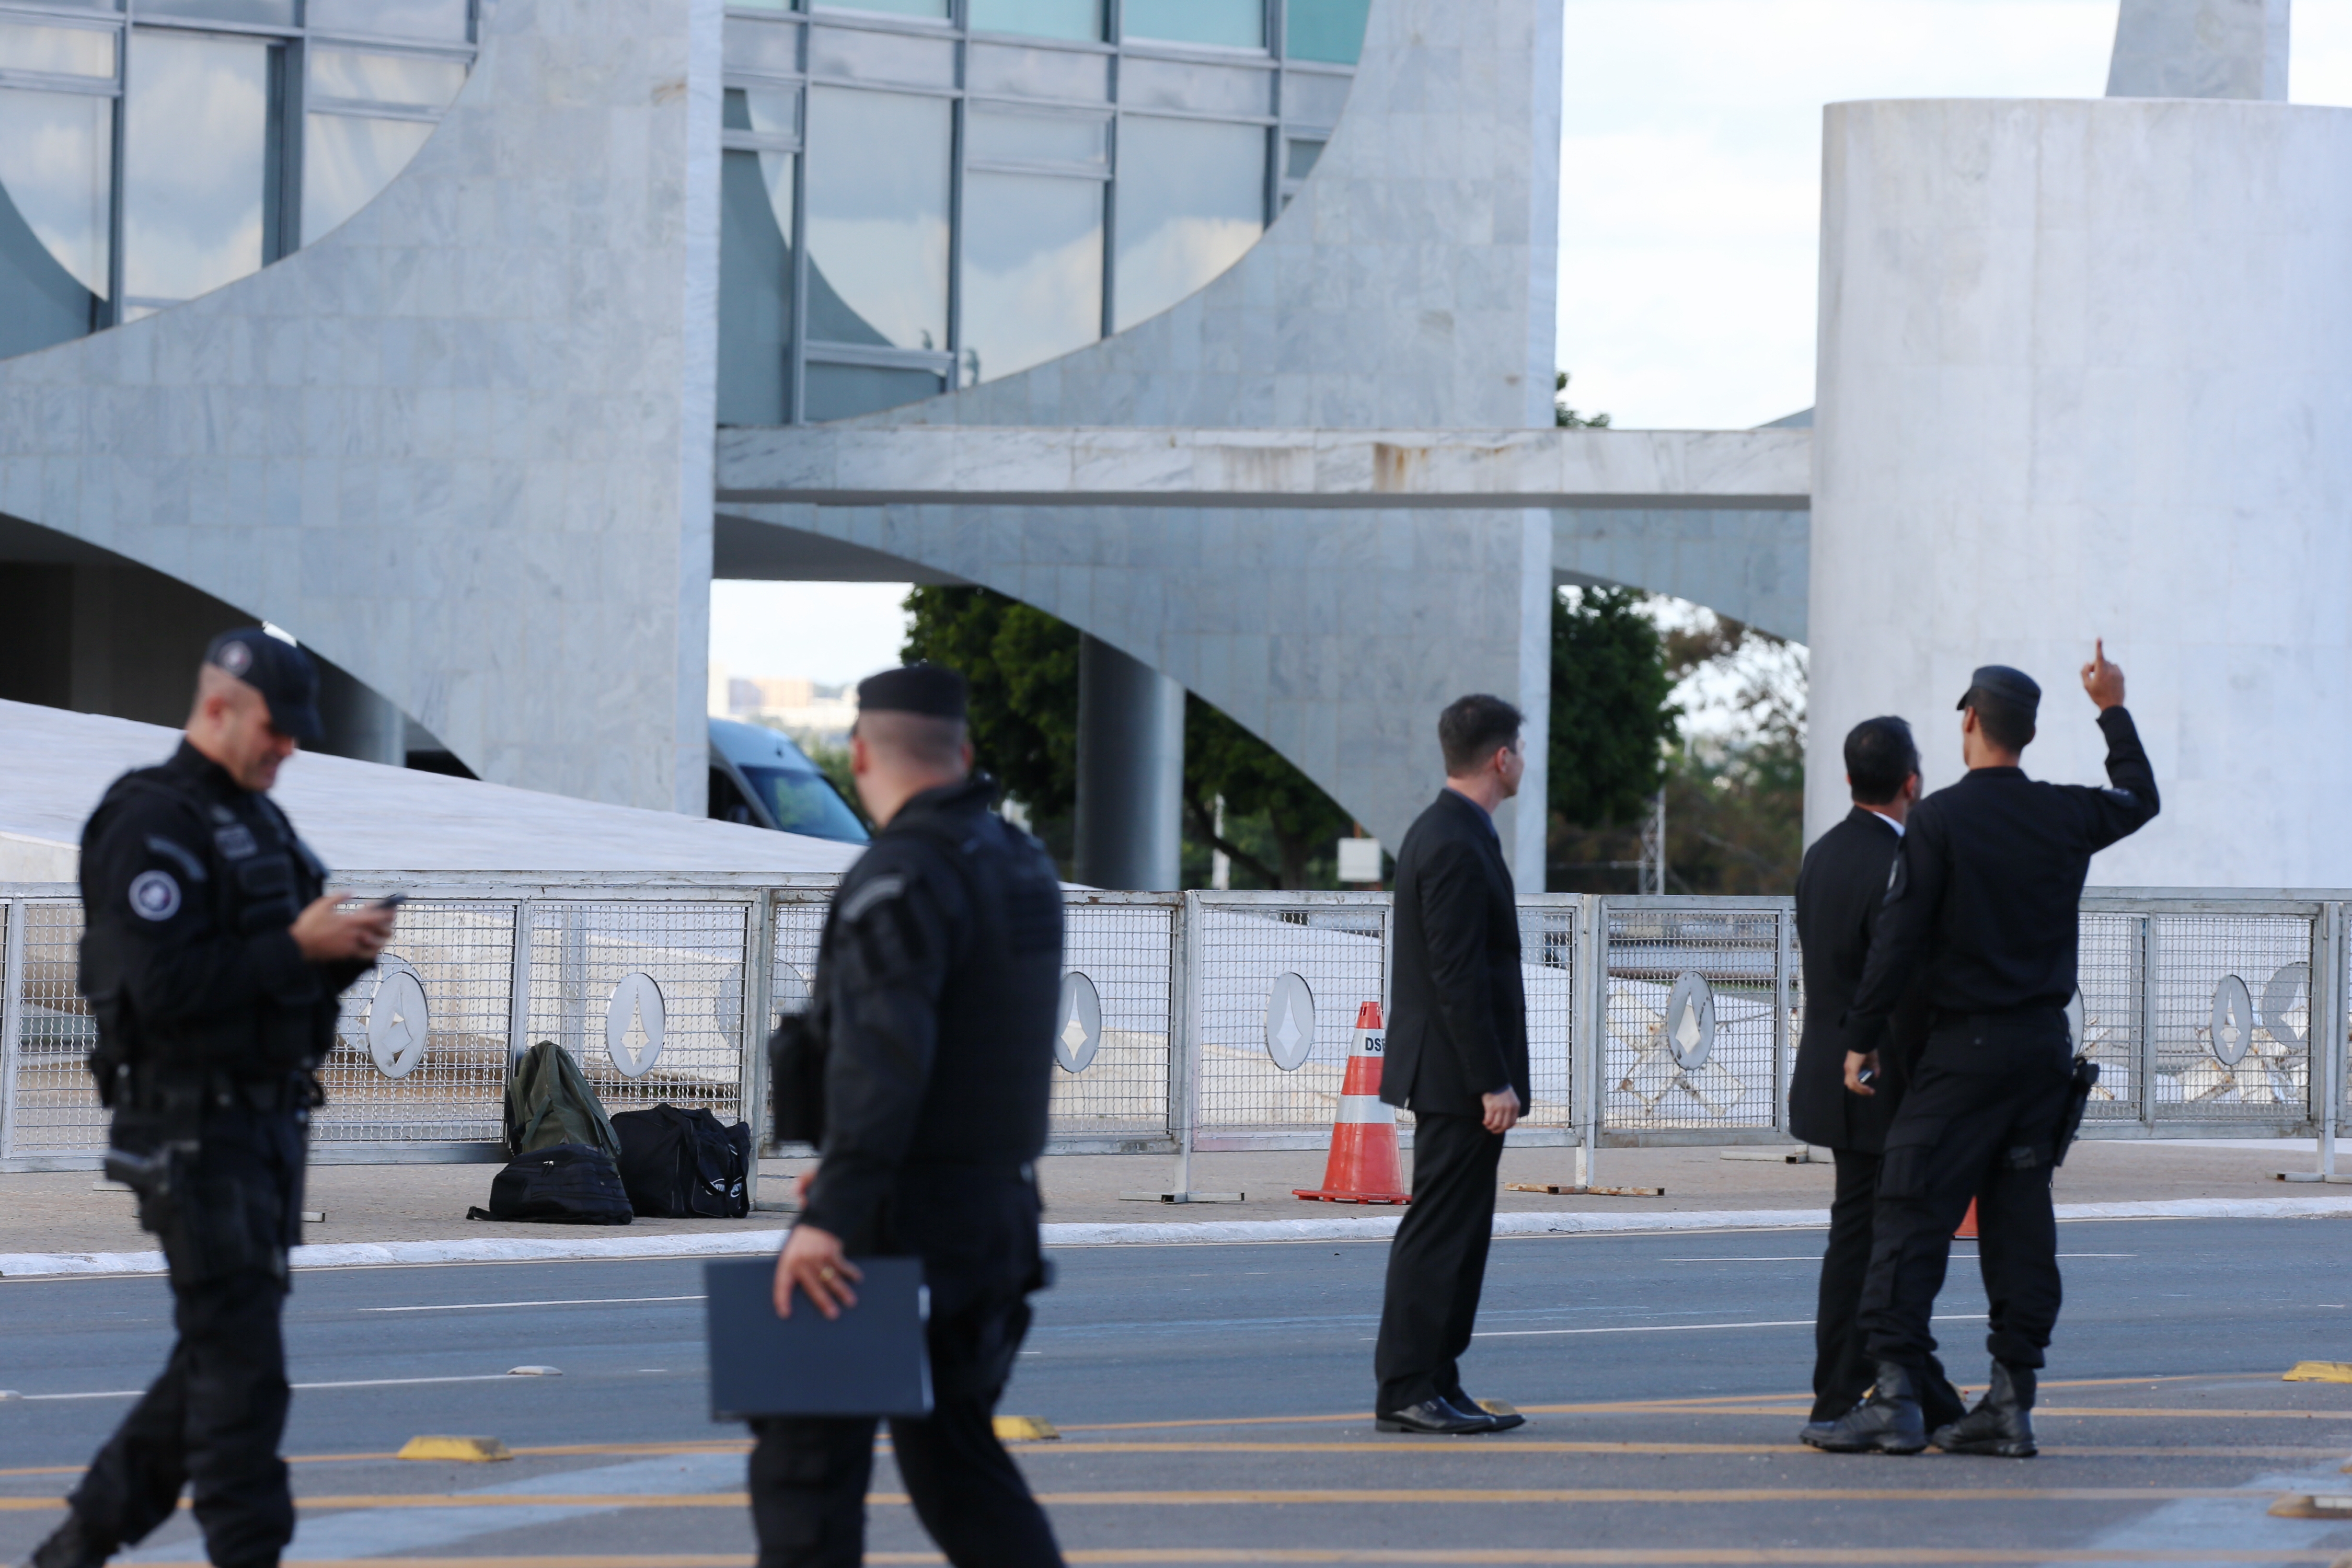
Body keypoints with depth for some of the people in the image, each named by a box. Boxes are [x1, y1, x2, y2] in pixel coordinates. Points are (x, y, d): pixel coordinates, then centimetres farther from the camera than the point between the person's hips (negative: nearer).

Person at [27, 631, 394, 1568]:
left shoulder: (258, 821, 16)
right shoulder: (150, 823, -13)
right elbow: (161, 986, -23)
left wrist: (346, 950, -2)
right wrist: (299, 947, -22)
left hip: (266, 1124, 9)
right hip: (191, 1130, -9)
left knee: (219, 1356, 12)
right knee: (240, 1361, -10)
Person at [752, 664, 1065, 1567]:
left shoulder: (900, 877, -17)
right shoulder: (1020, 867, 12)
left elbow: (881, 1057, -28)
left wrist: (833, 1214, -32)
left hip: (903, 1224, -9)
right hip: (997, 1212, 9)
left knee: (807, 1453, -1)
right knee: (954, 1458, 16)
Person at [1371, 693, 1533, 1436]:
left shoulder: (1440, 834, 15)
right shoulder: (1456, 848, -18)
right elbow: (1457, 977, -21)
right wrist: (1493, 1083, -21)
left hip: (1448, 1071, 11)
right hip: (1456, 1072, -11)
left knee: (1458, 1235, 12)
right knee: (1439, 1231, -8)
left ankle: (1437, 1384, 15)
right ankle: (1404, 1391, -7)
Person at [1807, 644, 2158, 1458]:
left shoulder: (1940, 820, -10)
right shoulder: (2066, 816, 4)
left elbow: (1899, 940, -13)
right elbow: (2139, 798, 27)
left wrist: (1861, 1035, -5)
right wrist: (2114, 711, 39)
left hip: (1964, 1051, -5)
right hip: (2045, 1047, 5)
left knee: (1912, 1213, -4)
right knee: (2021, 1221, 8)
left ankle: (1895, 1392, -11)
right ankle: (2011, 1399, 6)